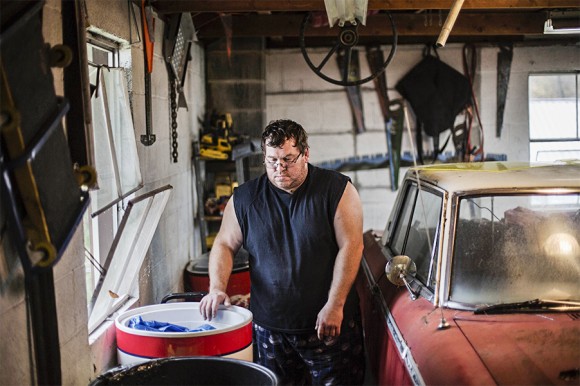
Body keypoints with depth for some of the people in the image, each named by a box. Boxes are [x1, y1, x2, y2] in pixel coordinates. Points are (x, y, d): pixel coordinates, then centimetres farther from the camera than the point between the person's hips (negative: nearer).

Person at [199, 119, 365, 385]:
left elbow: (351, 246, -9)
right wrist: (217, 288, -9)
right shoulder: (245, 198, 3)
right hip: (269, 327, 2)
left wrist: (334, 306, -13)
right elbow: (224, 245, 9)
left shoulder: (337, 190, -6)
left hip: (329, 324, -2)